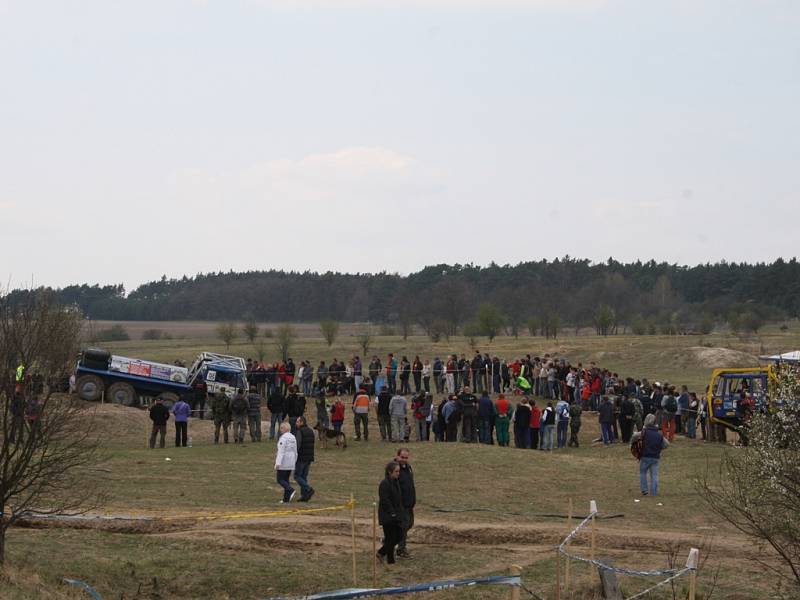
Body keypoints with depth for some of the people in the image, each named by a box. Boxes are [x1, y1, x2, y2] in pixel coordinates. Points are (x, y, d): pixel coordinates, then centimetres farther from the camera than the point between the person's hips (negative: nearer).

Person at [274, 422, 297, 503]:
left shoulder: (283, 438, -15)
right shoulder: (293, 438, 11)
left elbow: (281, 451, -20)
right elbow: (295, 451, 16)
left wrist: (278, 463, -21)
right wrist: (295, 461, 23)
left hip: (283, 463, -8)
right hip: (291, 463, 8)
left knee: (280, 480, -2)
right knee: (286, 479, 12)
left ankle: (291, 490, -21)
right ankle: (286, 498, 9)